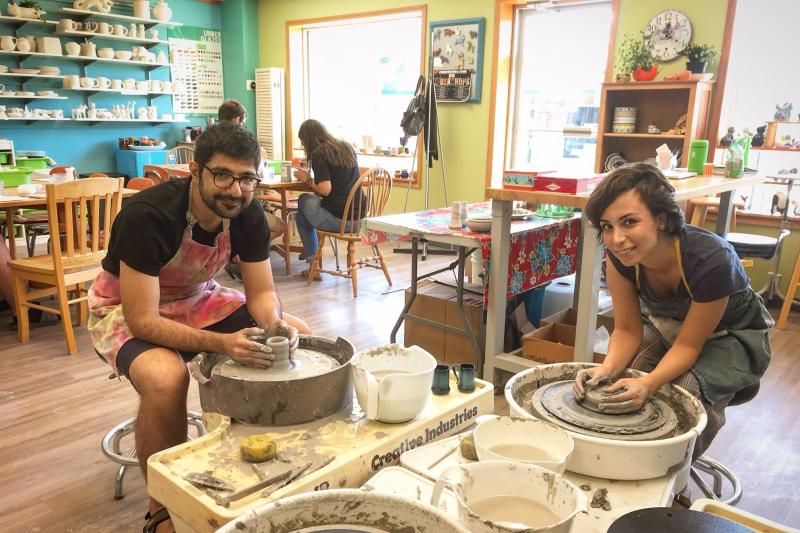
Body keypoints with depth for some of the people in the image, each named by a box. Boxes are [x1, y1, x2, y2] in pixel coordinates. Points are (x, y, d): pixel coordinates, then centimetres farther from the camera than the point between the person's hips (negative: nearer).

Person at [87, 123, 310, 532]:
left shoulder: (248, 215, -16)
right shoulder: (147, 216, -32)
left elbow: (262, 293, -8)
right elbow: (143, 321, -32)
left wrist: (274, 324, -31)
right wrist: (221, 343, -45)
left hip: (196, 299, 6)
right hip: (125, 308, -5)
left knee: (297, 336, -8)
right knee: (165, 377, -37)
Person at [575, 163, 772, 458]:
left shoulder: (711, 260, -37)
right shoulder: (619, 257, -25)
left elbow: (689, 345, -26)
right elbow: (627, 330, -16)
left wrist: (647, 384, -43)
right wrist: (606, 370, -36)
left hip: (731, 336, -3)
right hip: (667, 325, 4)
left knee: (688, 390, -31)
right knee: (617, 382, -22)